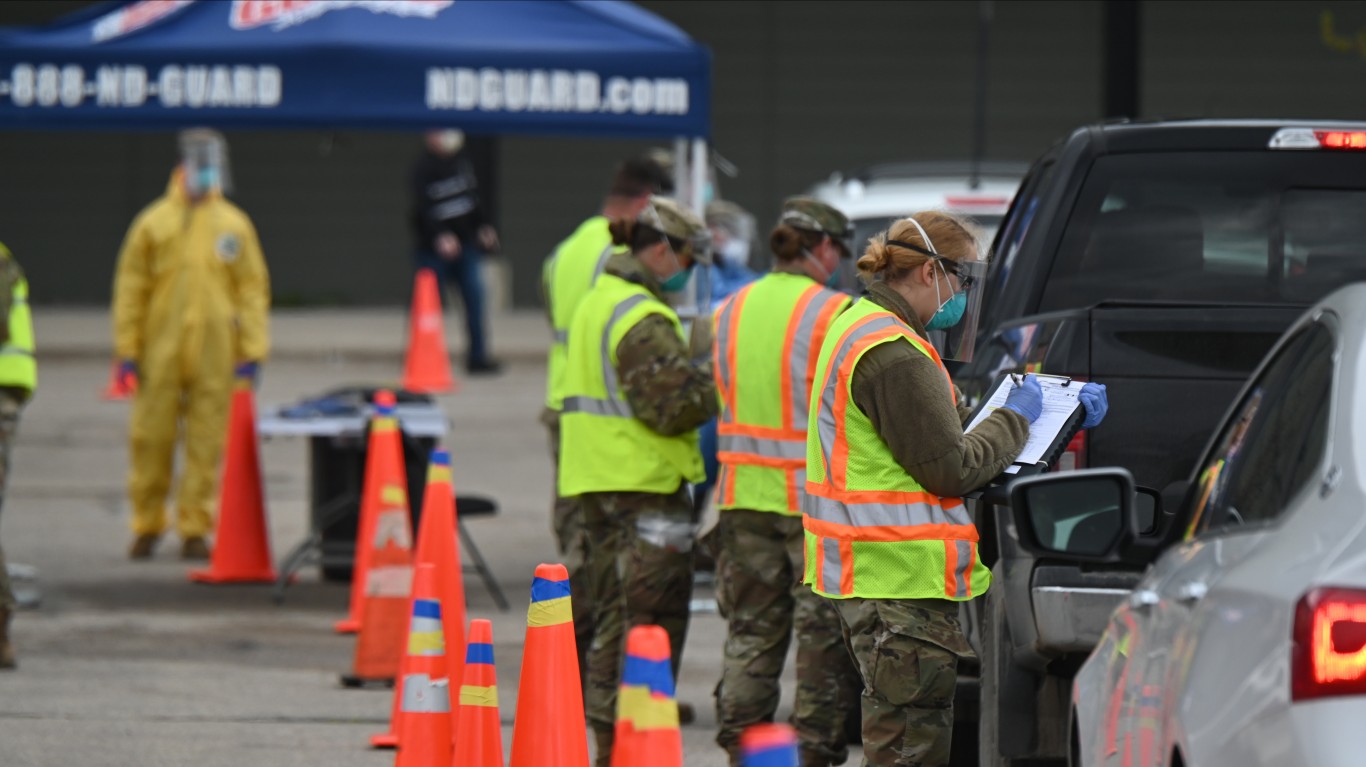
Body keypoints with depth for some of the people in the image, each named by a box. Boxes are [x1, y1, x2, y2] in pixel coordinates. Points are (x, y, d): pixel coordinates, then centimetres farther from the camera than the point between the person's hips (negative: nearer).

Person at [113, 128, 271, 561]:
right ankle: (147, 526, 14)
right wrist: (127, 350, -1)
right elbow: (130, 289, 5)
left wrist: (252, 351, 1)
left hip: (214, 358, 1)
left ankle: (195, 529, 7)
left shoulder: (234, 225, 8)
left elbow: (252, 290, 8)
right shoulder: (153, 223, 4)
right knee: (151, 440, 1)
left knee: (207, 444, 0)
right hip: (161, 355, -1)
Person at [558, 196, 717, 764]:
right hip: (644, 484, -10)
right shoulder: (644, 320, -17)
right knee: (653, 625, -6)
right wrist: (707, 361, -7)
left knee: (614, 620, 15)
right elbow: (672, 407, -20)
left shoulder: (598, 303, 16)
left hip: (599, 482, 10)